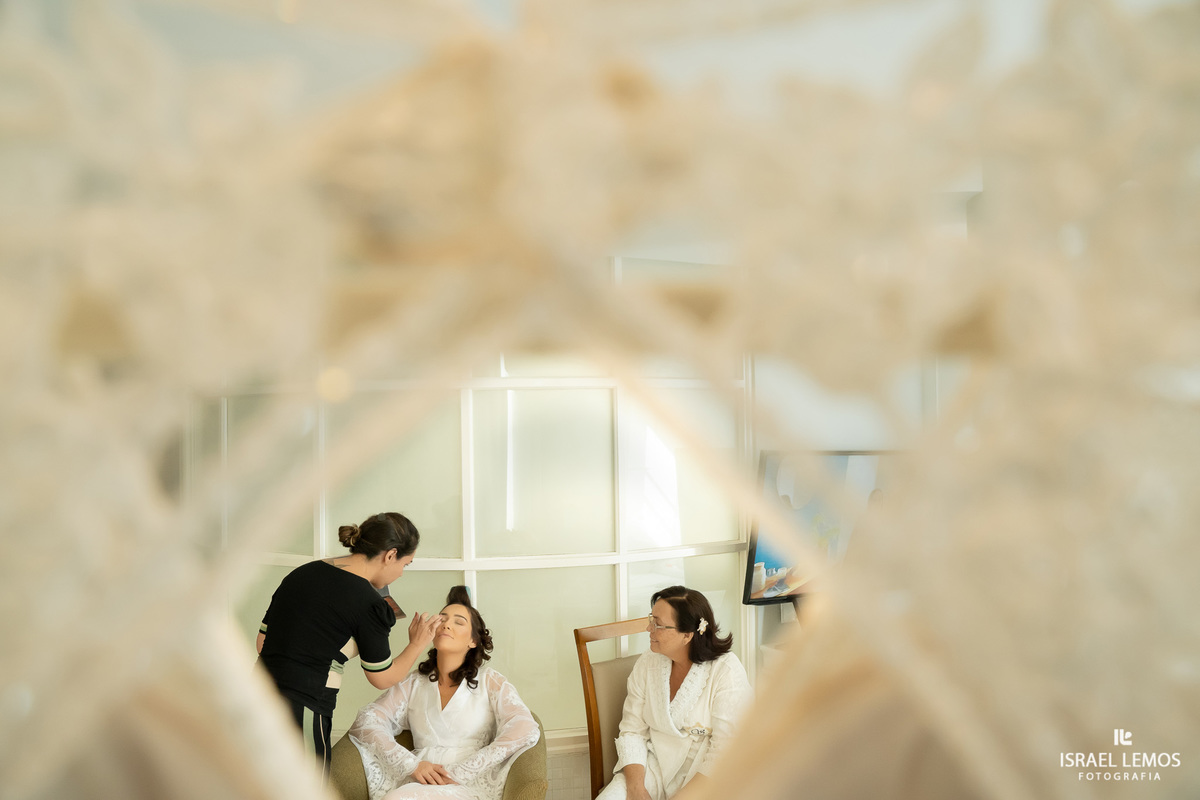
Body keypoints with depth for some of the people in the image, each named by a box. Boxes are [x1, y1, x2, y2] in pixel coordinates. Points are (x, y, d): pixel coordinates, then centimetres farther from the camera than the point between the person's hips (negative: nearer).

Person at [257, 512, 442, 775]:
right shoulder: (368, 604, -11)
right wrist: (418, 644, 18)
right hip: (301, 716, -8)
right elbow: (383, 678, 2)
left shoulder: (302, 573, 9)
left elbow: (262, 642, 15)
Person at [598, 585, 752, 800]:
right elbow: (632, 731, 2)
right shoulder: (647, 663, 1)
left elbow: (725, 752, -16)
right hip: (654, 765, 4)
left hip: (707, 776, -3)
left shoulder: (726, 671, -14)